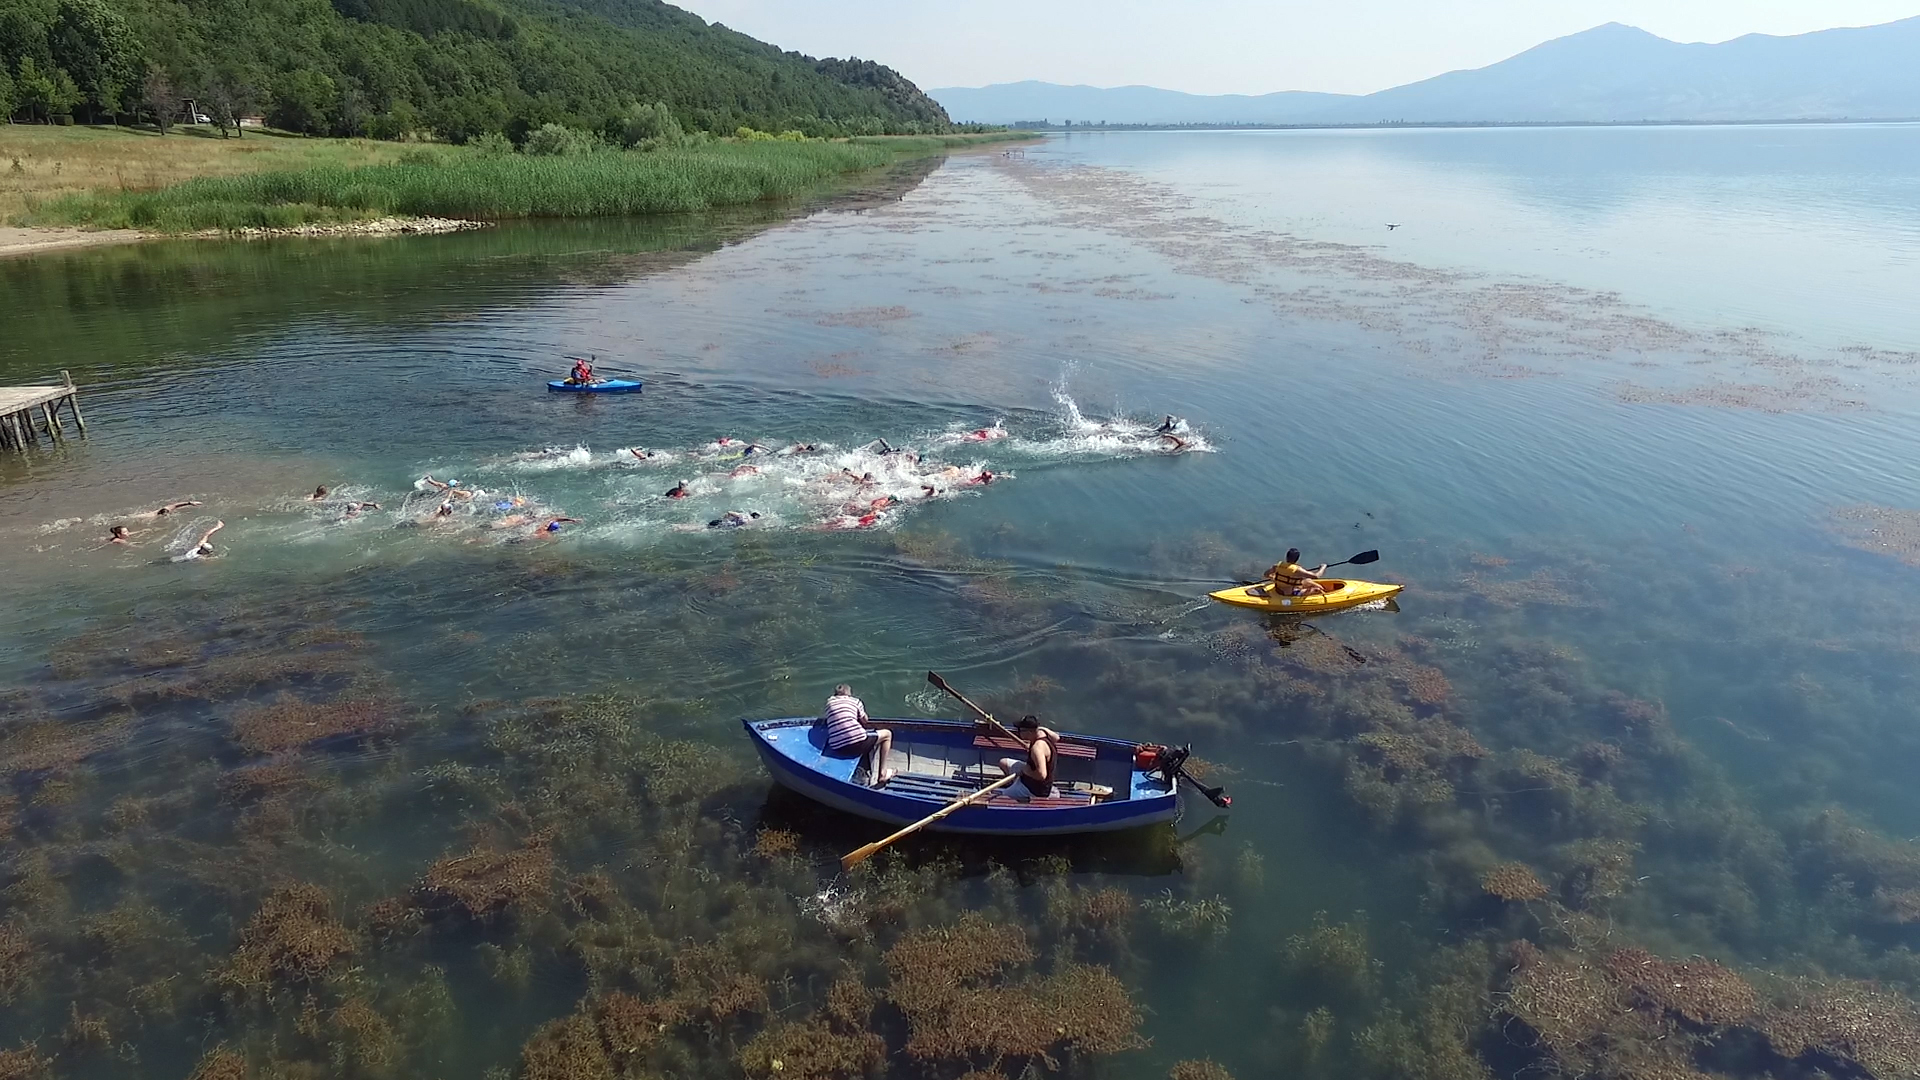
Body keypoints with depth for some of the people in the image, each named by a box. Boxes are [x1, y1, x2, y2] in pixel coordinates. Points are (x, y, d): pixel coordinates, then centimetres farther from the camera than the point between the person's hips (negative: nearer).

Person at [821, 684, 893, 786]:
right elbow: (865, 721, 24)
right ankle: (882, 773, 21)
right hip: (856, 743, -5)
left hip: (836, 750, 5)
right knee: (887, 734, 22)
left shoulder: (830, 701, 18)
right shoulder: (855, 701, 13)